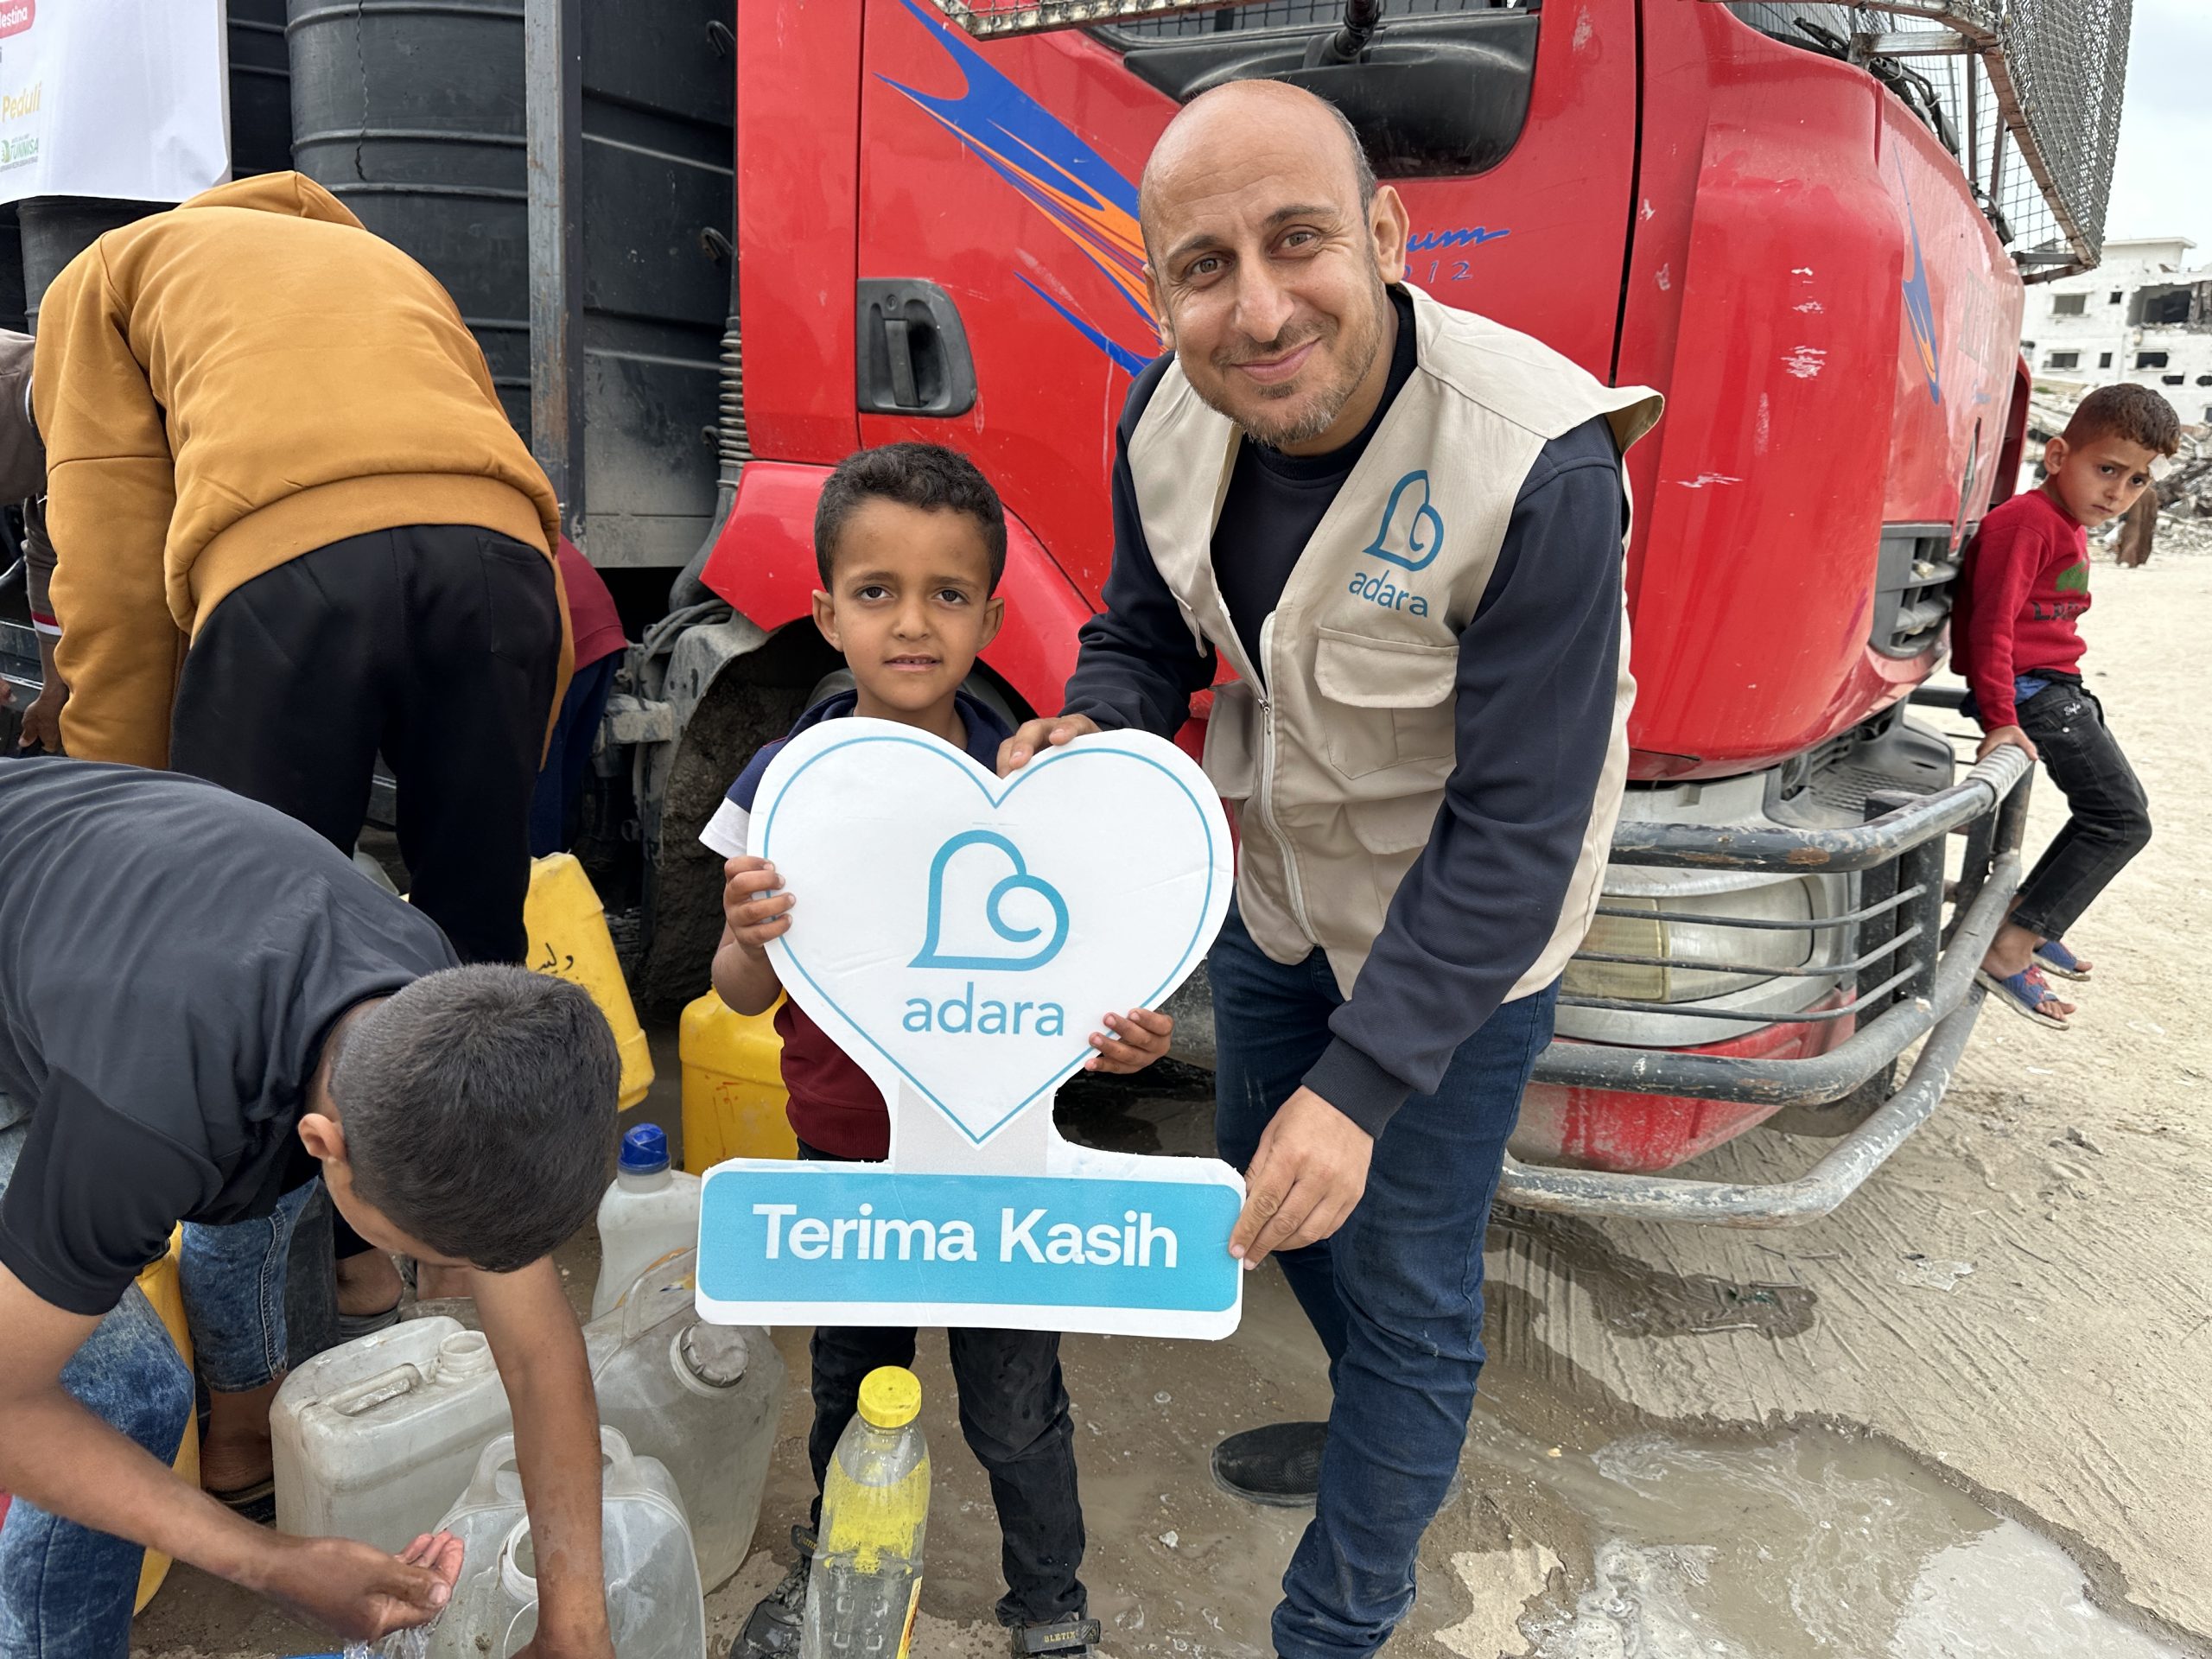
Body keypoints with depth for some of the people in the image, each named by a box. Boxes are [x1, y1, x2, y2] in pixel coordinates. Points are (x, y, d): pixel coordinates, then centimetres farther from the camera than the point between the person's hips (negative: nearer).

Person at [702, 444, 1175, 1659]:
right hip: (841, 1149, 2)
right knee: (850, 1383, 24)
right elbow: (743, 997, -6)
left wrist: (1113, 1038, -26)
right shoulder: (786, 782, -10)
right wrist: (751, 939, -29)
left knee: (1016, 1408, 13)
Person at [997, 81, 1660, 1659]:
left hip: (1464, 929, -6)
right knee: (1265, 1173, 25)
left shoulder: (1537, 465, -33)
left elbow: (1516, 832, -30)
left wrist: (1361, 1080, -32)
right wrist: (1087, 737, -22)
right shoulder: (1171, 424, -15)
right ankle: (1379, 1431, 57)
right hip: (1276, 878, 7)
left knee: (1408, 1287, 7)